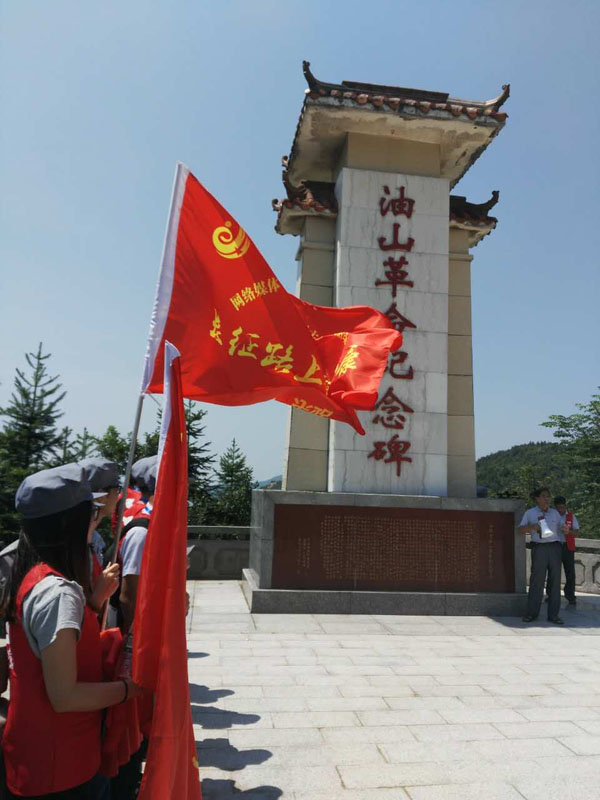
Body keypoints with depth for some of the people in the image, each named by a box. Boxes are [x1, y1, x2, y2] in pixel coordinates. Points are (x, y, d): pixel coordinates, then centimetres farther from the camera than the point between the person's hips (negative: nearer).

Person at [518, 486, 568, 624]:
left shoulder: (554, 513, 14)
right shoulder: (530, 513, 6)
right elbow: (520, 529, 2)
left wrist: (566, 528, -8)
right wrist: (532, 527, -16)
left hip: (554, 547, 3)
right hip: (539, 548, -3)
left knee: (555, 581, 2)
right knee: (536, 580, -4)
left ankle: (553, 614, 9)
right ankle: (532, 613, 5)